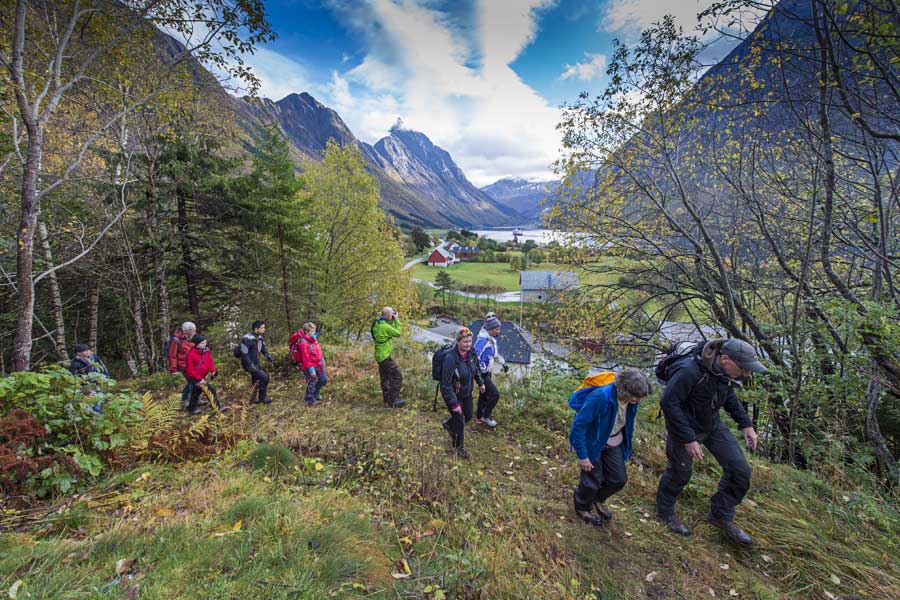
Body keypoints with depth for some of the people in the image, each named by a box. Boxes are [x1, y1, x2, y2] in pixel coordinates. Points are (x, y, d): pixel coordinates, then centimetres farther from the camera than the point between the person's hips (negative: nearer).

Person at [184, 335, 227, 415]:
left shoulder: (206, 351, -6)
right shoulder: (191, 354, -24)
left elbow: (210, 361, 5)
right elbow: (190, 370, -19)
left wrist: (213, 371, -10)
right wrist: (199, 379, -21)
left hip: (201, 377, 8)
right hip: (193, 377, -8)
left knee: (196, 392, 24)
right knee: (210, 390, -12)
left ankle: (192, 409, 43)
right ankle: (218, 407, -4)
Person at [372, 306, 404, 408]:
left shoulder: (377, 324, 6)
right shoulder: (385, 327, -23)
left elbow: (391, 329, 17)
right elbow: (398, 333, -9)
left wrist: (392, 321, 7)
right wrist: (396, 320, -4)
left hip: (380, 356, 10)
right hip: (385, 356, -10)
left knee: (385, 378, 16)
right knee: (397, 376, -3)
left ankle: (387, 400, 24)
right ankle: (393, 401, 0)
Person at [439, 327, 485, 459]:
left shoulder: (470, 353, -12)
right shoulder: (450, 359, -33)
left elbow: (476, 368, 11)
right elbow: (446, 384, -29)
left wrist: (480, 383, 20)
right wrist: (454, 403, -26)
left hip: (467, 392, 7)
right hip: (453, 394, -7)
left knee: (468, 416, 22)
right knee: (460, 422, 5)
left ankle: (448, 424, 51)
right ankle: (459, 447, 33)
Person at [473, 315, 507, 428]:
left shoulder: (492, 338, 5)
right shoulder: (483, 339, -25)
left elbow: (495, 353, 22)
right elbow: (475, 356, -30)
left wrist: (503, 363, 17)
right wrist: (483, 370, -24)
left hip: (487, 372, 9)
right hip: (482, 373, -9)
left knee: (484, 394, 19)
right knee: (495, 394, -7)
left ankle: (479, 417, 34)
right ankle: (486, 416, 13)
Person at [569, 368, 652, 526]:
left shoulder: (631, 400, -16)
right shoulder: (600, 397, -36)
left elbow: (627, 423, 6)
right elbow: (578, 424, -29)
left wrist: (627, 445, 12)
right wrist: (582, 456, -23)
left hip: (614, 444, 6)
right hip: (592, 443, -6)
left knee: (618, 479, 11)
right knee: (593, 480, 4)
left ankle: (598, 499, 41)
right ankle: (582, 508, 36)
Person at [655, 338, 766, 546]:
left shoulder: (726, 371, -10)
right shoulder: (689, 371, -35)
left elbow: (729, 396, 12)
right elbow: (668, 403, -29)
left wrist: (745, 424, 5)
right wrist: (688, 439, -26)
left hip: (713, 425, 7)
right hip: (685, 427, -7)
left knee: (740, 469, 5)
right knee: (679, 473, 9)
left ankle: (721, 515, 27)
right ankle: (665, 512, 36)